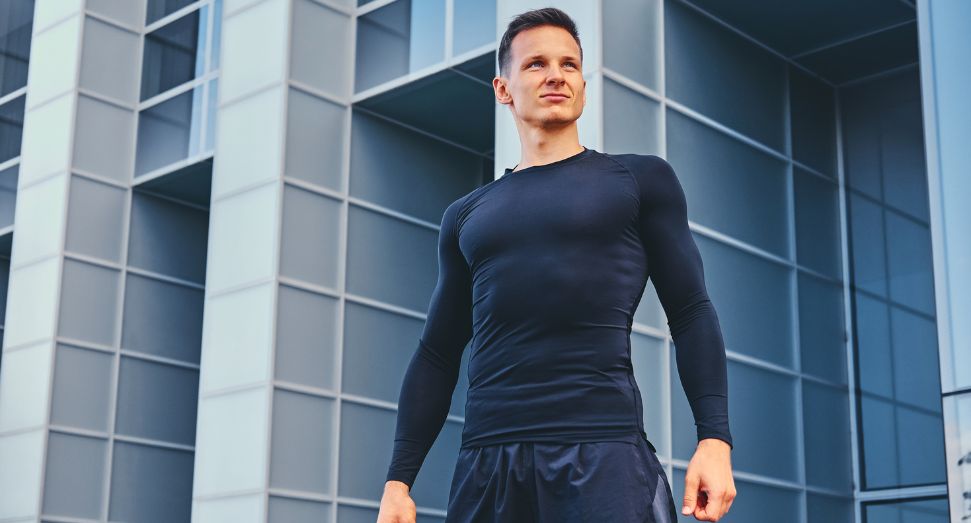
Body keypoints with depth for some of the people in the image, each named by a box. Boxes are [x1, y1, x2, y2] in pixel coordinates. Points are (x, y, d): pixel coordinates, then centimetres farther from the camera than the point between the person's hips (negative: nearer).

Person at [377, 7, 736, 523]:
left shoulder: (640, 180, 10)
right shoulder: (466, 216, 19)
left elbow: (690, 313, 5)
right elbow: (437, 355, 19)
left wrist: (714, 438, -9)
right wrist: (399, 479, 10)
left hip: (602, 451, -3)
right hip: (485, 460, 3)